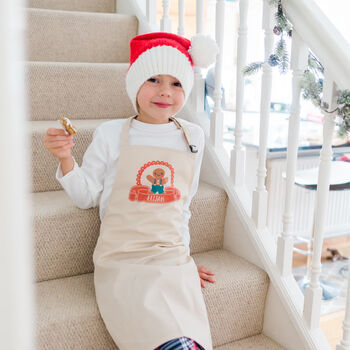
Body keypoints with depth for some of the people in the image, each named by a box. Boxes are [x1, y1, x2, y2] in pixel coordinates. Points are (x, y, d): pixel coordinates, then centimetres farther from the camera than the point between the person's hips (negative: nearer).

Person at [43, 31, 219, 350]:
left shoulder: (193, 137, 8)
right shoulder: (111, 134, 0)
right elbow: (87, 197, 4)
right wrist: (66, 158, -11)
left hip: (174, 259, 3)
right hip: (122, 263, -3)